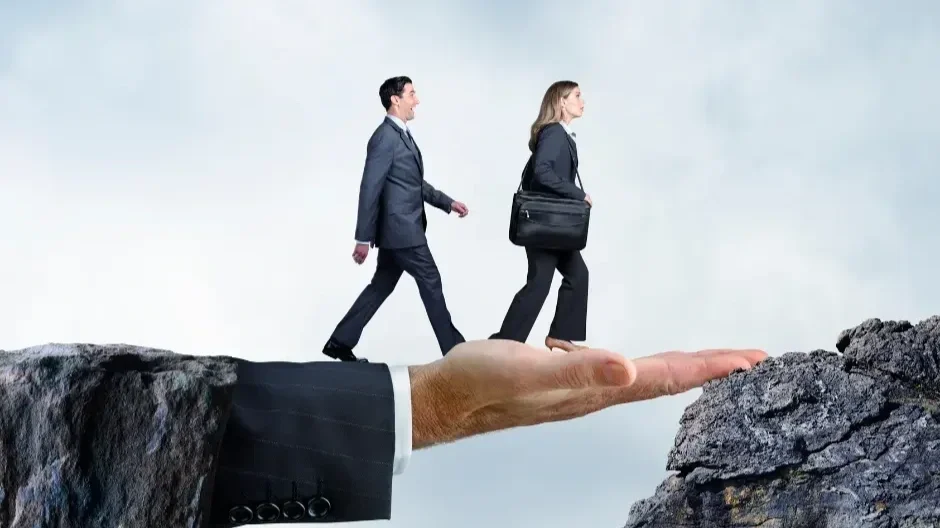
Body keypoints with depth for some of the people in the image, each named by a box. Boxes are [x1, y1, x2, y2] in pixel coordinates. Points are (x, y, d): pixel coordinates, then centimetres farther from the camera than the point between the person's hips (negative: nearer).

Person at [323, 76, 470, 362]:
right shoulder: (385, 137, -17)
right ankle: (454, 349, 10)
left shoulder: (402, 134, 15)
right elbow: (369, 190, -19)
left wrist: (448, 202, 17)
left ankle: (340, 341, 18)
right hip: (401, 228, -10)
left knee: (381, 286, 13)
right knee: (431, 283, 0)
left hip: (402, 227, 10)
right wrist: (363, 238, -19)